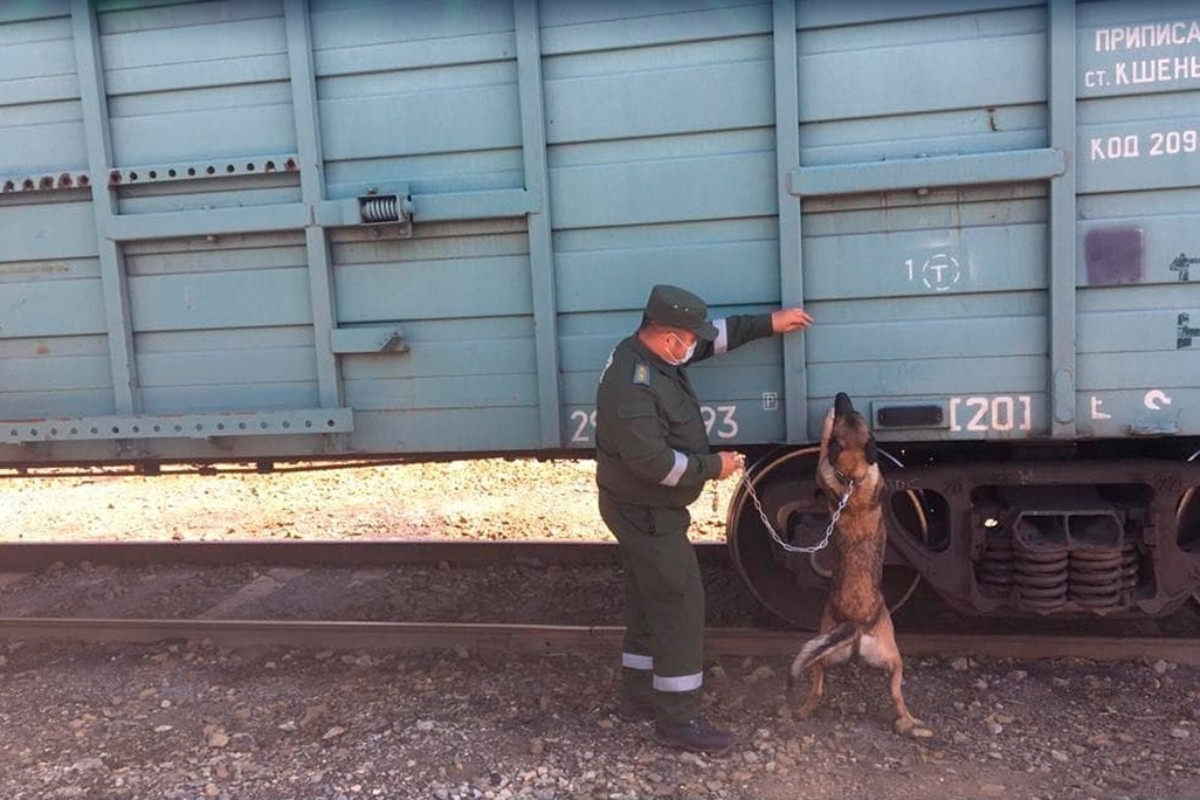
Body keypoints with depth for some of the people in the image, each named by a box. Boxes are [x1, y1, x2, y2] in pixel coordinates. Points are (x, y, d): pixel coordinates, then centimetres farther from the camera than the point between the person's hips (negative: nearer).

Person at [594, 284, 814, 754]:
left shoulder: (652, 351, 1)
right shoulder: (632, 386, -29)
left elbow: (716, 336, 14)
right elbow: (652, 460, -32)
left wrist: (769, 323, 10)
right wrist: (714, 466, -20)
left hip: (647, 507, 10)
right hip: (645, 512, -10)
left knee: (650, 601, 18)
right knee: (679, 604, -4)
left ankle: (639, 697, 31)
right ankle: (677, 720, 7)